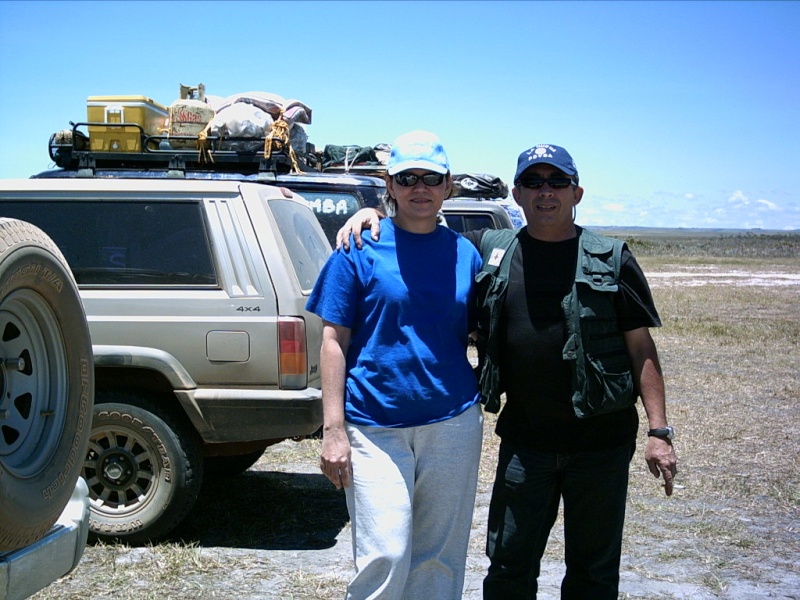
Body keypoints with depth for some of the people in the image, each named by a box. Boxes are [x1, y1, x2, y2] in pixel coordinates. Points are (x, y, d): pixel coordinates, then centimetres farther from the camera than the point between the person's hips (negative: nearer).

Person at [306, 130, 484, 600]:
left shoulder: (466, 254, 7)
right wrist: (334, 430, -9)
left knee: (441, 560, 12)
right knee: (385, 558, -7)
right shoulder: (360, 249, -2)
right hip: (375, 428, -3)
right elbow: (334, 342, -3)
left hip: (454, 426, 4)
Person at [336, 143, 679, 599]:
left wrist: (659, 431, -7)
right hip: (524, 442, 2)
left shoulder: (612, 259, -1)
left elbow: (642, 348, -2)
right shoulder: (489, 251, 4)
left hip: (602, 443, -1)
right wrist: (372, 213, -3)